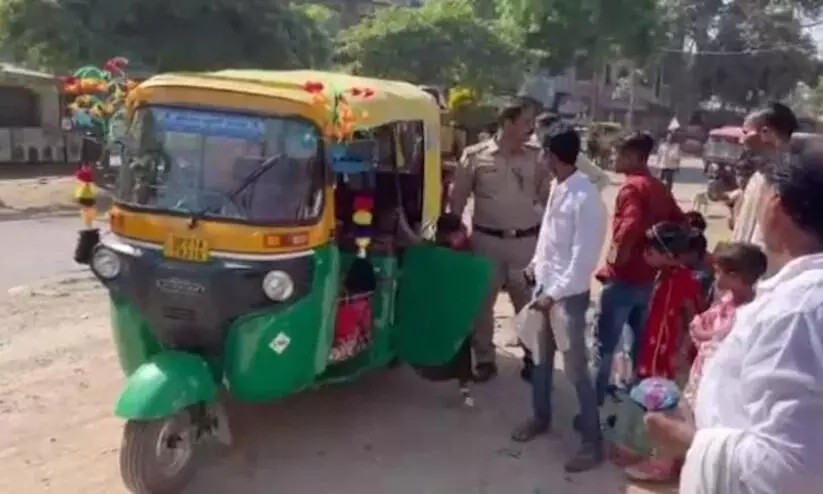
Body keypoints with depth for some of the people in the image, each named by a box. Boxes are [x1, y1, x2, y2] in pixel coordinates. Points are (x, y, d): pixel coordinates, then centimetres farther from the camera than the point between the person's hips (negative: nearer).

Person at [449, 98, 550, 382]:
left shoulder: (535, 159, 3)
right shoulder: (475, 156, -3)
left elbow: (548, 198, 7)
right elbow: (458, 199, 1)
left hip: (527, 241, 1)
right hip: (487, 240, -1)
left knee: (529, 303, 9)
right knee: (482, 301, 8)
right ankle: (484, 359, 23)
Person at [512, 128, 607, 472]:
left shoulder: (586, 198, -21)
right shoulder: (557, 187, 4)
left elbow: (584, 257, -22)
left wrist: (555, 294, -22)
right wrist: (536, 263, 14)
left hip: (568, 294, -8)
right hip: (544, 284, 8)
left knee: (576, 369, 0)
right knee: (541, 357, 20)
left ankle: (593, 441, 14)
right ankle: (541, 417, 39)